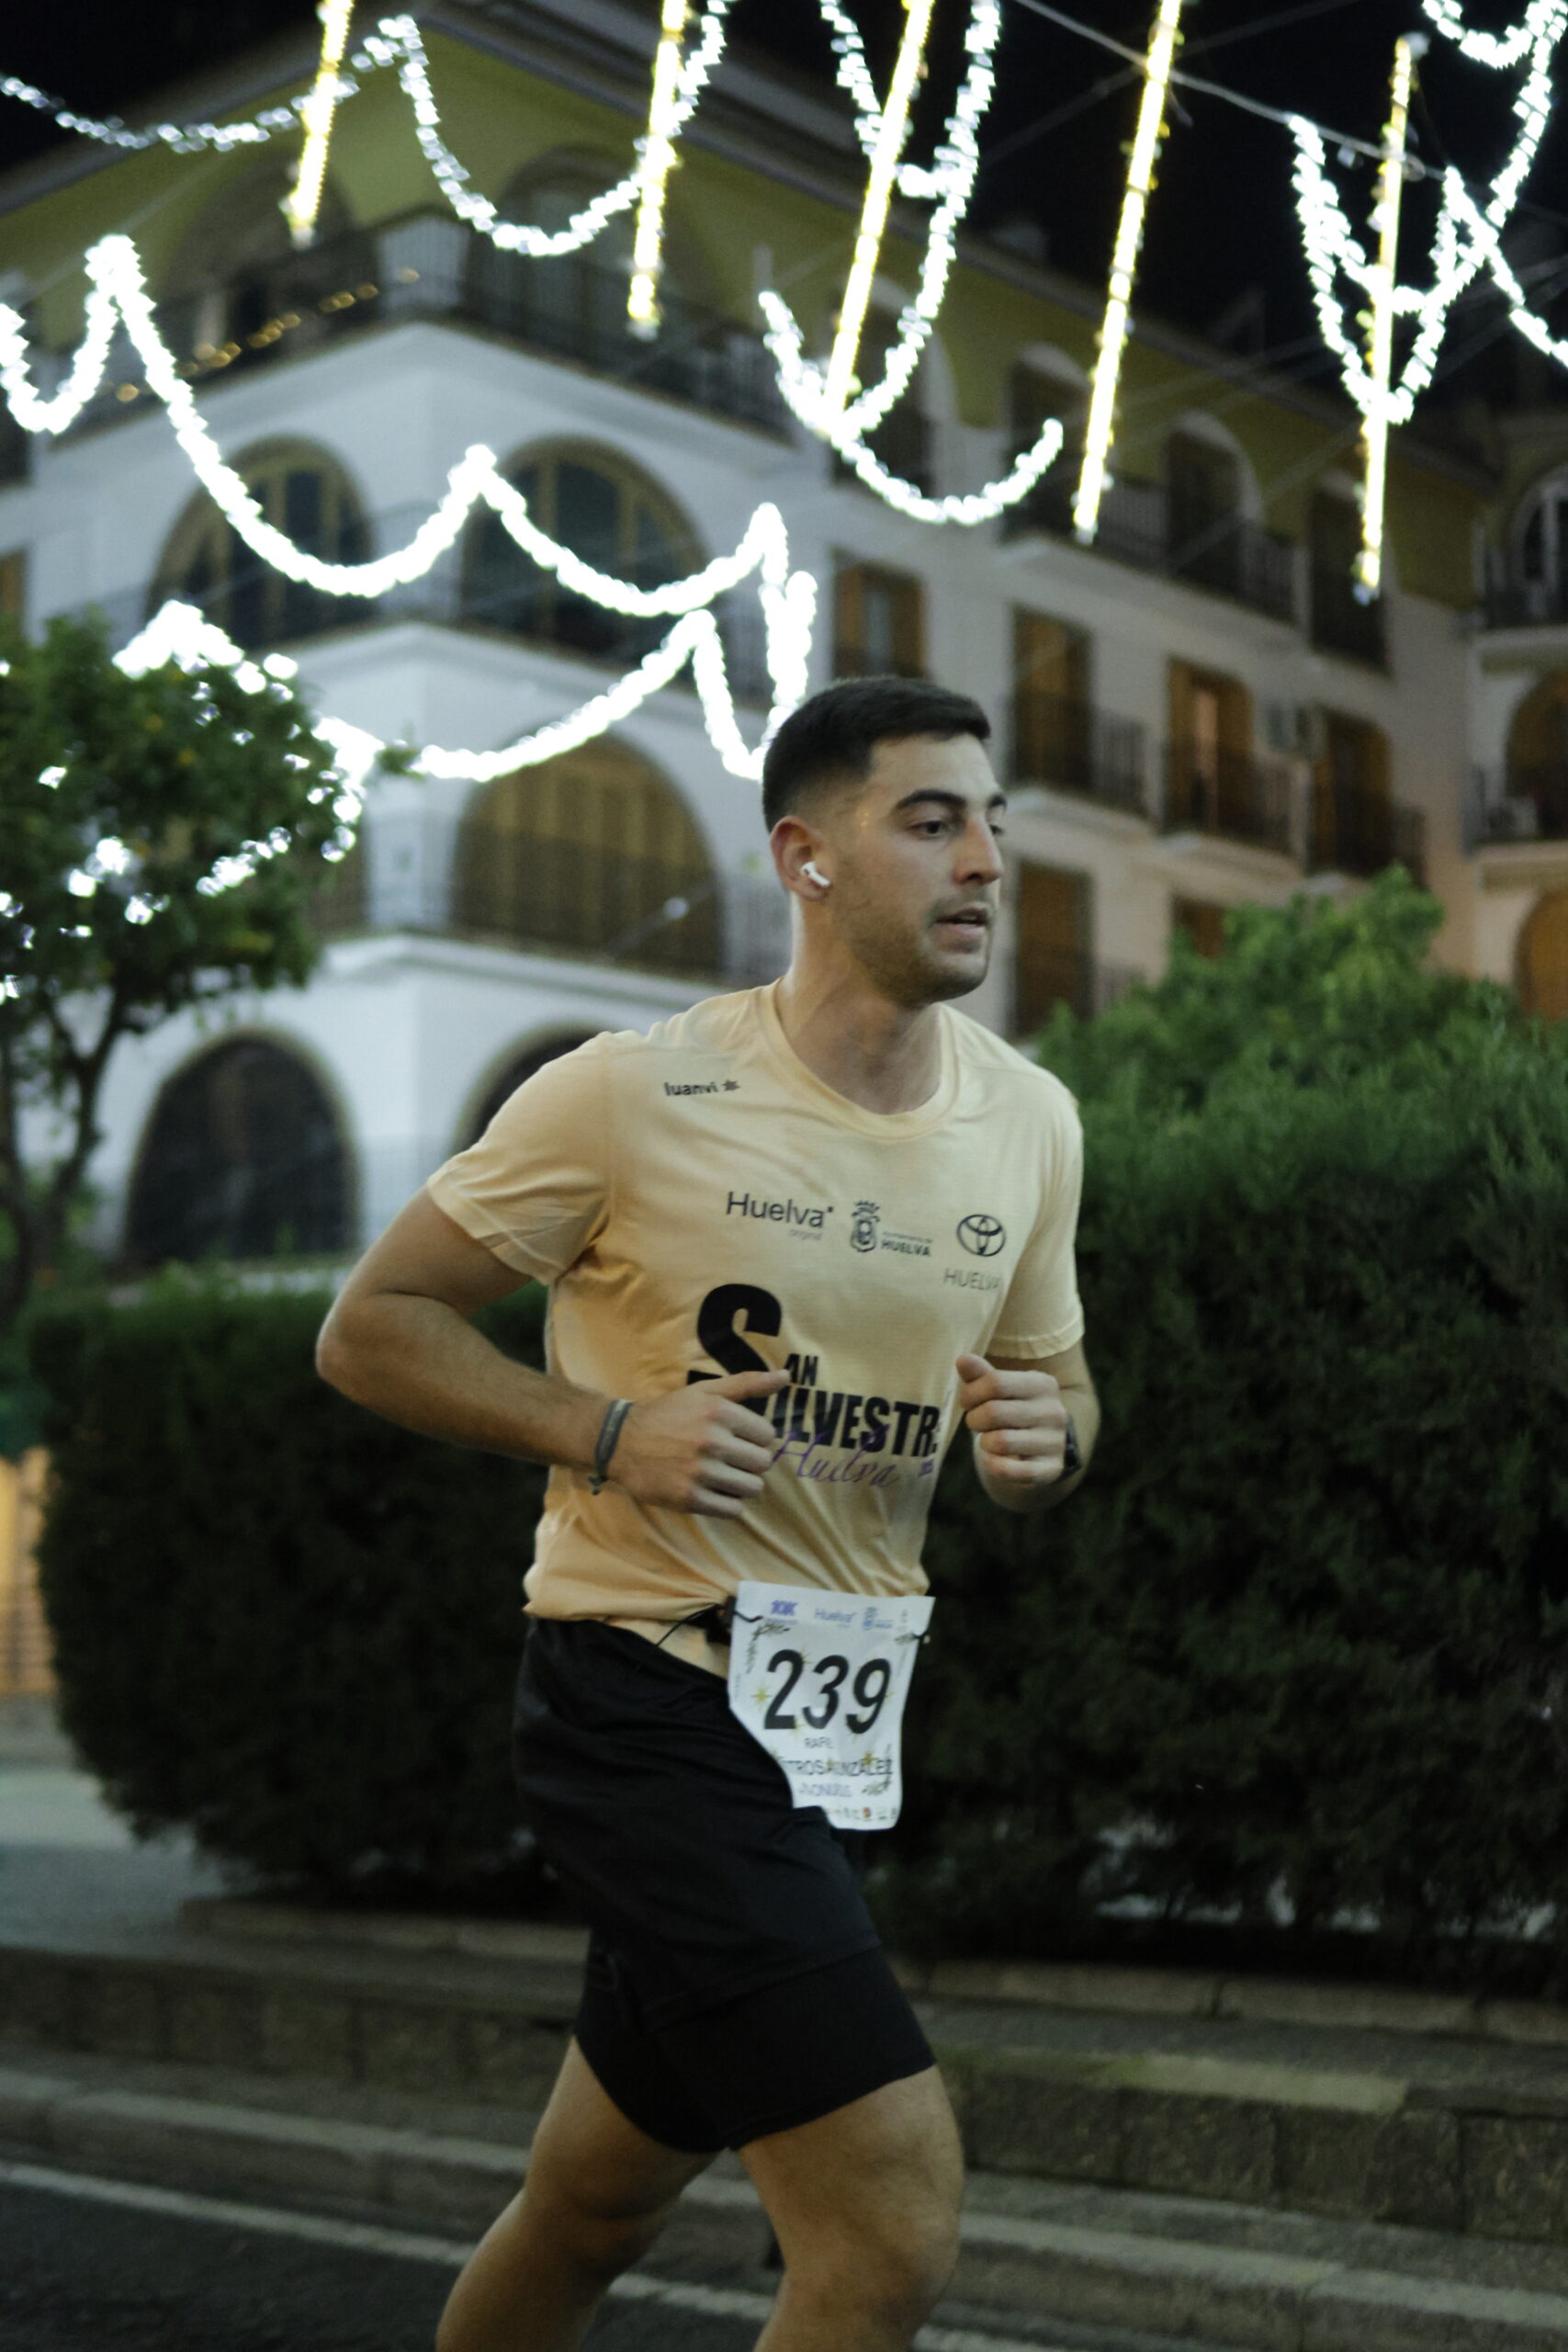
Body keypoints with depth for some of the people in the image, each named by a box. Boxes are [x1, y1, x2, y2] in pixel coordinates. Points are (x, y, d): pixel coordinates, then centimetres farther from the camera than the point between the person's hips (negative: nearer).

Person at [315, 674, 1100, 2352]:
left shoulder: (1030, 1121, 4)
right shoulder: (632, 1098, -13)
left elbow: (1057, 1383, 17)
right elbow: (369, 1327, -5)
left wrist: (1043, 1434, -7)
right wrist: (607, 1431, -18)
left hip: (839, 1717, 7)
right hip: (644, 1696, -7)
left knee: (593, 2212, 21)